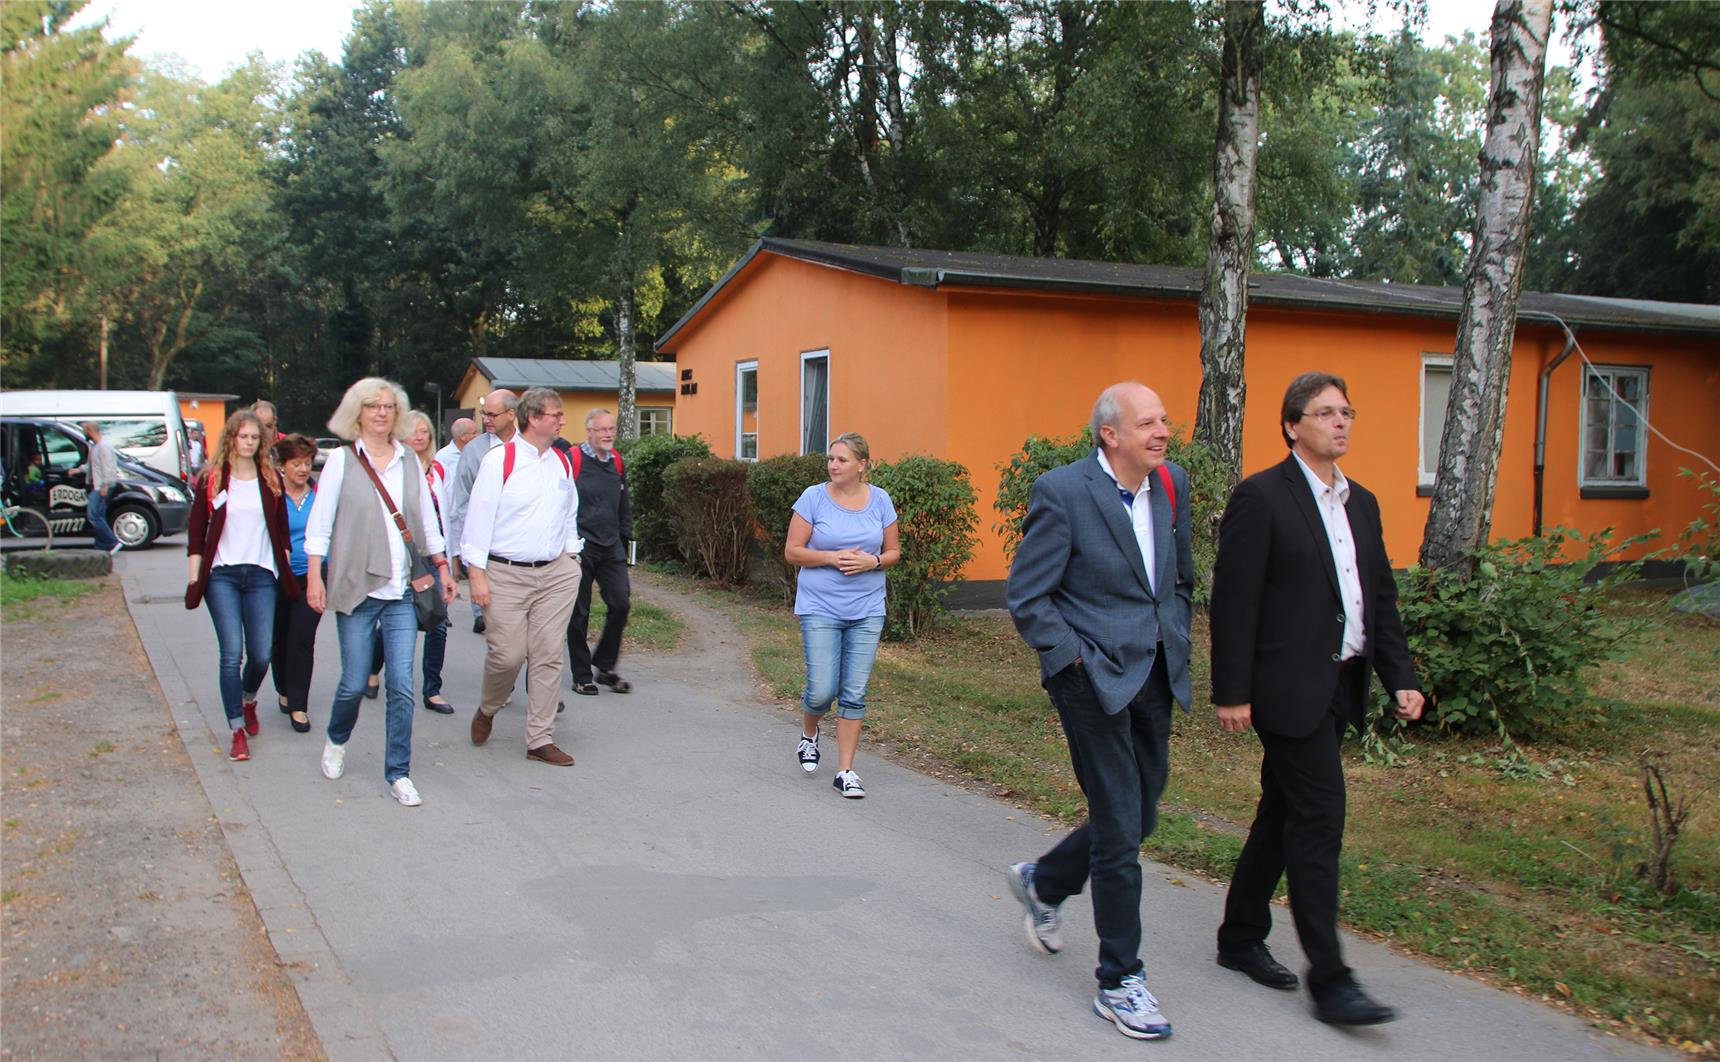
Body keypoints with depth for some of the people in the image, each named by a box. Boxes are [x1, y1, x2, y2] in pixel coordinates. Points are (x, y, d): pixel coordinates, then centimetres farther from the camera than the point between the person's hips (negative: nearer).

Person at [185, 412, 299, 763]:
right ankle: (238, 732, -2)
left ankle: (248, 701, 33)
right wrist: (194, 578, -1)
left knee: (261, 655, 0)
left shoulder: (271, 479, 8)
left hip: (261, 575, 2)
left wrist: (287, 570, 9)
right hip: (221, 575, -2)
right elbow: (196, 532, 4)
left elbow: (282, 529, 13)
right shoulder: (211, 480, 3)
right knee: (232, 654, -9)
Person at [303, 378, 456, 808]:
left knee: (402, 685, -2)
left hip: (402, 591, 2)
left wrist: (442, 567, 14)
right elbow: (319, 523, 0)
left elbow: (427, 520, 17)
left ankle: (398, 772, 8)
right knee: (354, 683, 2)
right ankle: (336, 741, 33)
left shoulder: (410, 461, 11)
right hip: (357, 589, -2)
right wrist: (315, 576, -6)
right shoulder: (342, 460, 1)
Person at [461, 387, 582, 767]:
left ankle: (540, 740, 10)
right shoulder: (500, 460, -6)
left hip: (555, 573, 5)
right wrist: (477, 573, -10)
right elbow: (479, 515, -7)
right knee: (507, 654, -5)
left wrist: (570, 558, 16)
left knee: (548, 656, 3)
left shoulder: (562, 462, 11)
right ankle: (487, 710, 27)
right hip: (506, 575, -5)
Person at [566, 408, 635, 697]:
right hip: (580, 548, -5)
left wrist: (625, 536, 18)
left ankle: (605, 665, 15)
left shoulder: (616, 462, 11)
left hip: (611, 547, 5)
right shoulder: (572, 460, -8)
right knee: (579, 613, 3)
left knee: (621, 603, -2)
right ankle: (582, 676, 13)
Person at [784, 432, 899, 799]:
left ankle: (845, 771, 11)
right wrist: (834, 557, -17)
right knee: (822, 690, -6)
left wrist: (871, 561, -11)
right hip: (820, 608, -2)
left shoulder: (880, 500, 3)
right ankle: (808, 735, 29)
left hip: (867, 610, 2)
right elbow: (792, 551, -4)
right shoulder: (813, 497, -4)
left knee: (854, 694, 1)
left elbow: (893, 552, 10)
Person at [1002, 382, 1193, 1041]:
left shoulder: (1171, 485, 5)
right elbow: (1026, 597, -12)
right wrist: (1074, 660, -13)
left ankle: (1043, 883, 42)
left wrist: (1175, 643, 13)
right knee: (1119, 830, -2)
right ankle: (1119, 982, 13)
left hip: (1154, 678, 7)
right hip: (1094, 678, -7)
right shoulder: (1062, 492, -15)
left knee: (1139, 818, 15)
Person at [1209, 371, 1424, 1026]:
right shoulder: (1260, 498, -10)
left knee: (1284, 814, 15)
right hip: (1289, 688, -8)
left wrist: (1401, 677, 7)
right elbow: (1233, 601, -13)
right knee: (1319, 819, -7)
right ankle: (1328, 979, 1)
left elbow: (1381, 598, 17)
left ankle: (1241, 939, 29)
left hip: (1341, 685, 8)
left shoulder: (1361, 503, 14)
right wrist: (1231, 693, -15)